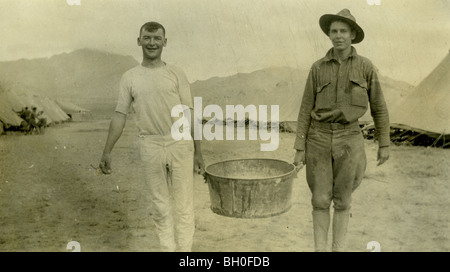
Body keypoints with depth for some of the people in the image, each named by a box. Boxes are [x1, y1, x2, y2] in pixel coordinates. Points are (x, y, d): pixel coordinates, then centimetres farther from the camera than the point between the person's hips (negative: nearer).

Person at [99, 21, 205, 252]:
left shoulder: (176, 74, 3)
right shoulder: (130, 78, 6)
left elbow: (189, 114, 2)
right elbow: (120, 115, 7)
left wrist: (198, 152, -1)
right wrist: (107, 151, 2)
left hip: (180, 144, -1)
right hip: (150, 146, 1)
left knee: (183, 204, 4)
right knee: (159, 206, 11)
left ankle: (184, 248, 16)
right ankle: (167, 248, 25)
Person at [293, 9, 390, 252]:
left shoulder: (365, 66, 1)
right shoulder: (318, 68, 2)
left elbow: (378, 107, 8)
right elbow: (306, 109, 2)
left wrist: (384, 144, 8)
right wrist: (299, 149, -2)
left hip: (348, 139, 0)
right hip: (319, 138, 1)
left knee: (341, 200, 7)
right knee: (320, 200, 3)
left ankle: (338, 253, 24)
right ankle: (320, 253, 18)